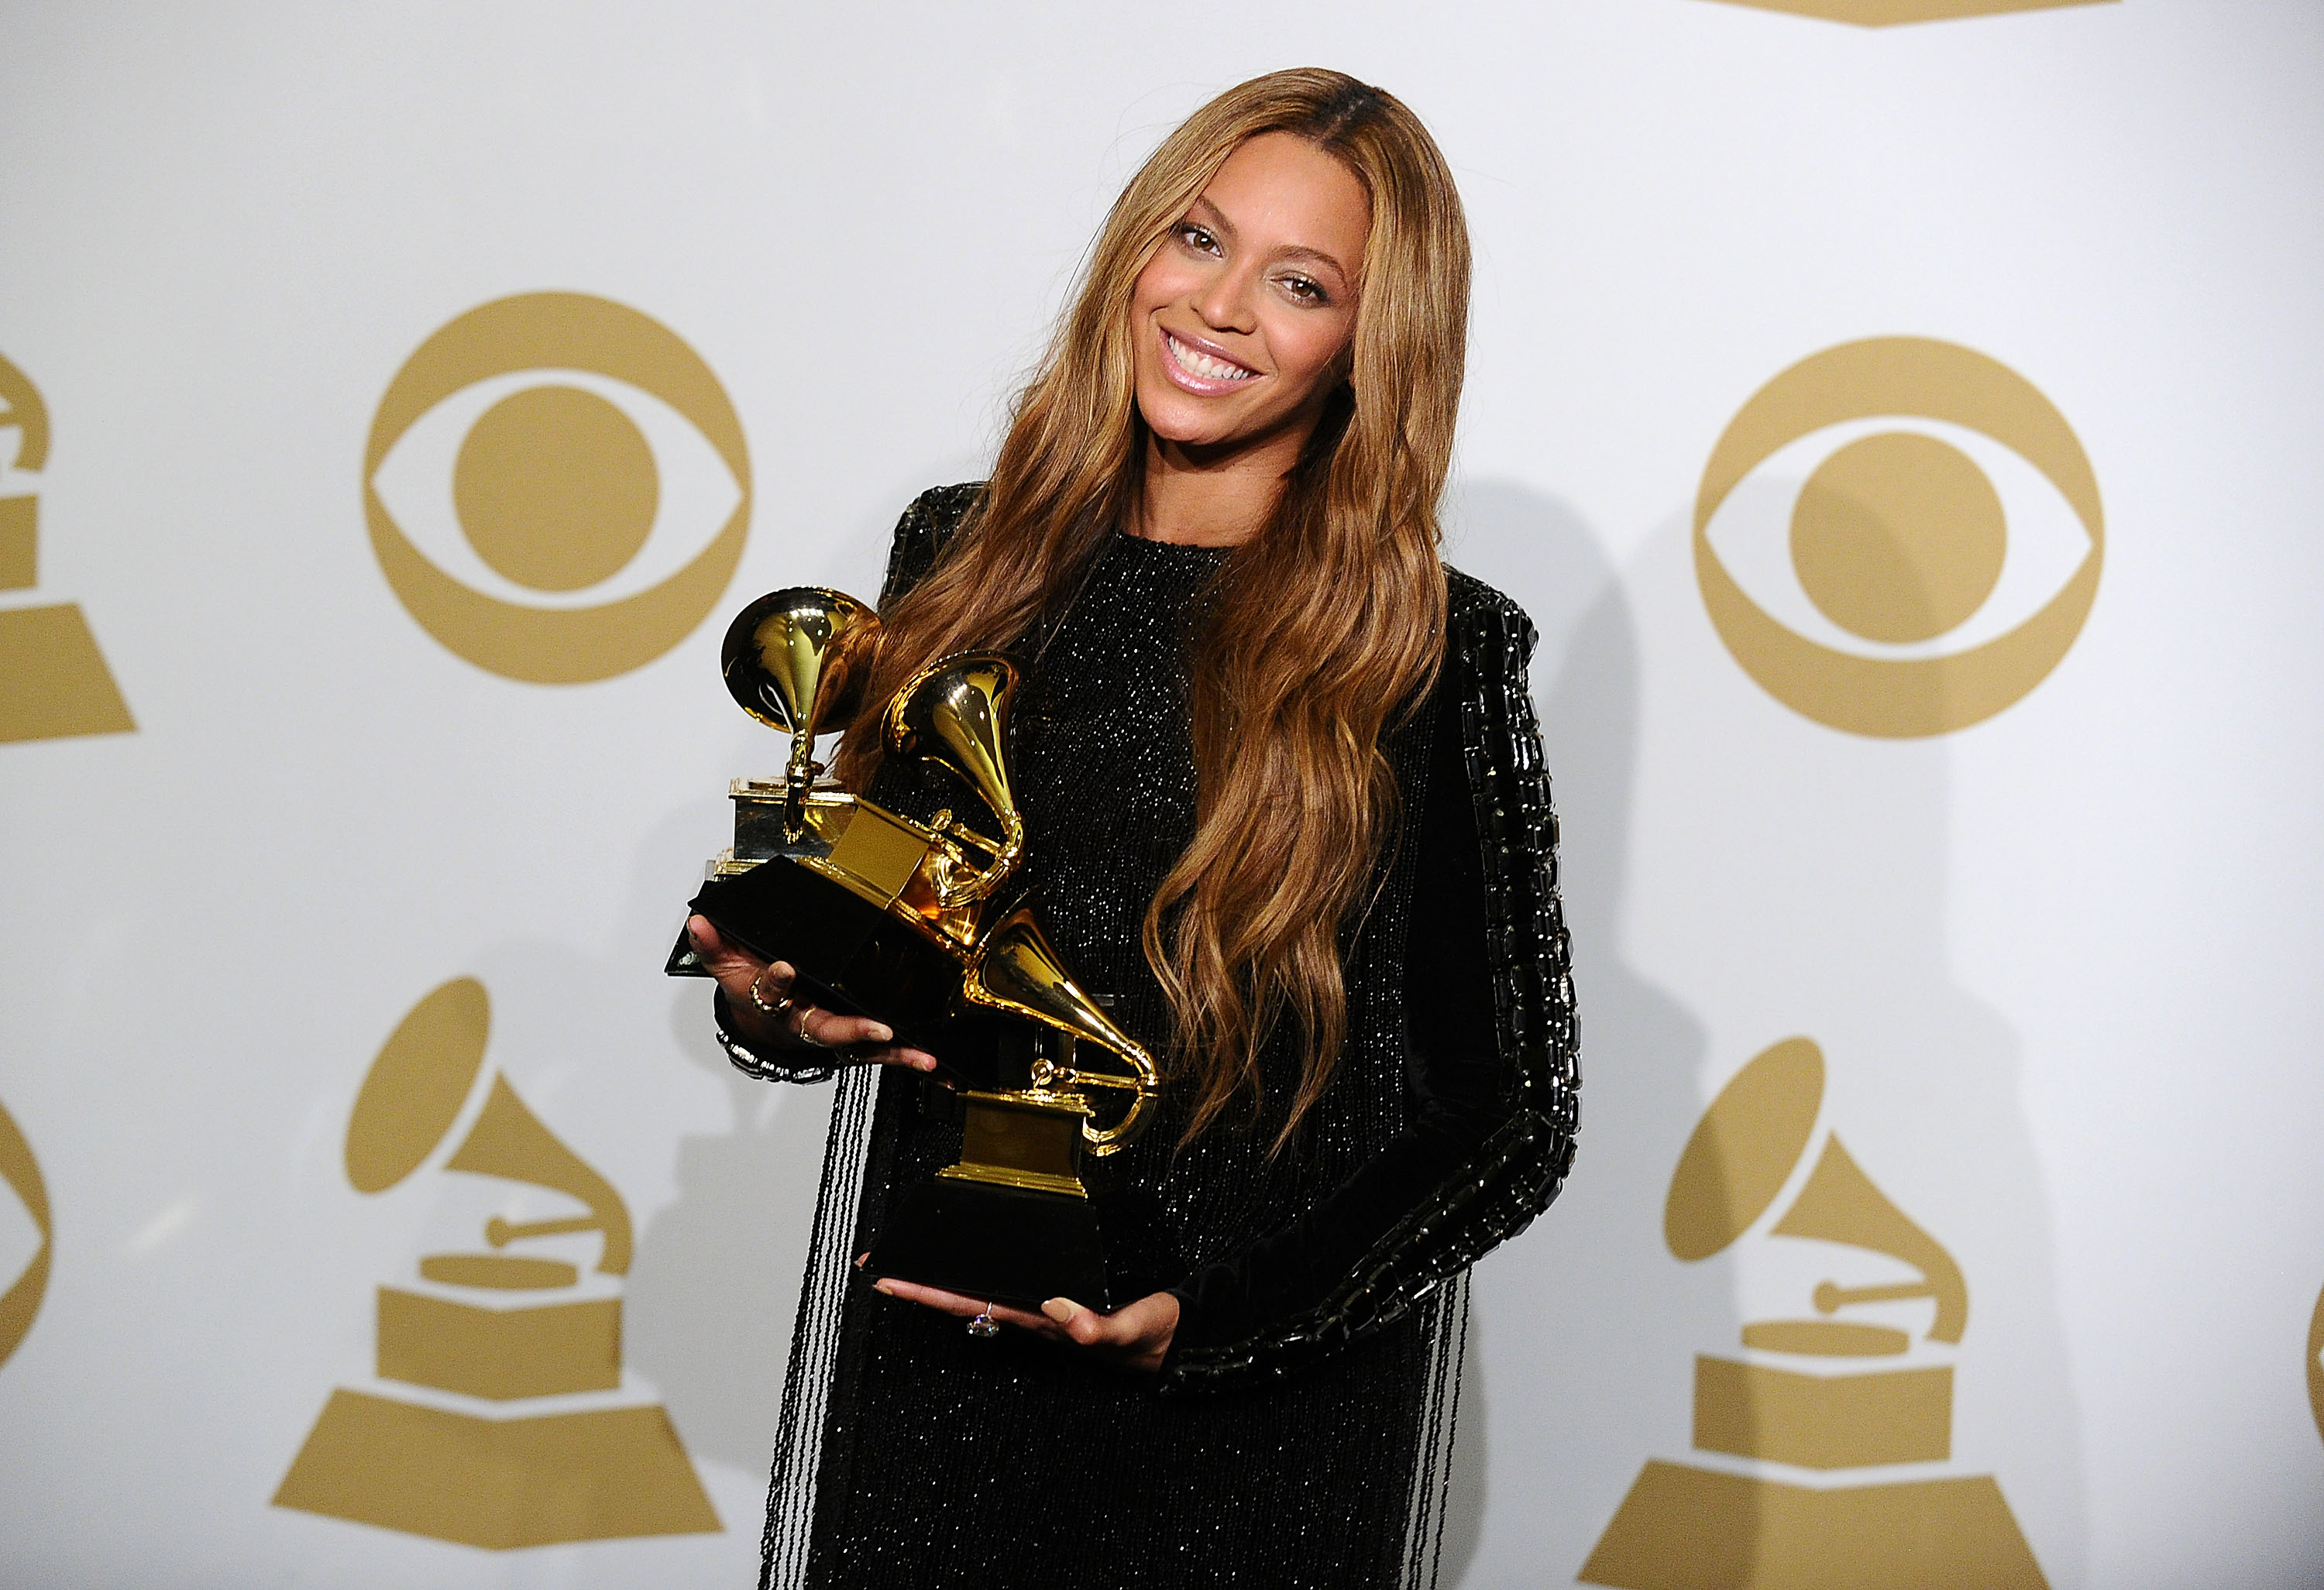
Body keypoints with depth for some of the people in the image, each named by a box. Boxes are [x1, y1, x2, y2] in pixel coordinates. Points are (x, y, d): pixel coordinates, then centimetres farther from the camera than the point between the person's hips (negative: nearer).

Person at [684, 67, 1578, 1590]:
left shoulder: (1432, 656, -11)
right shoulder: (964, 555, 2)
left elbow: (1504, 1118, -8)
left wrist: (1203, 1308, -18)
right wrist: (772, 1004, -7)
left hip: (1254, 1416, -3)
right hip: (921, 1349, 4)